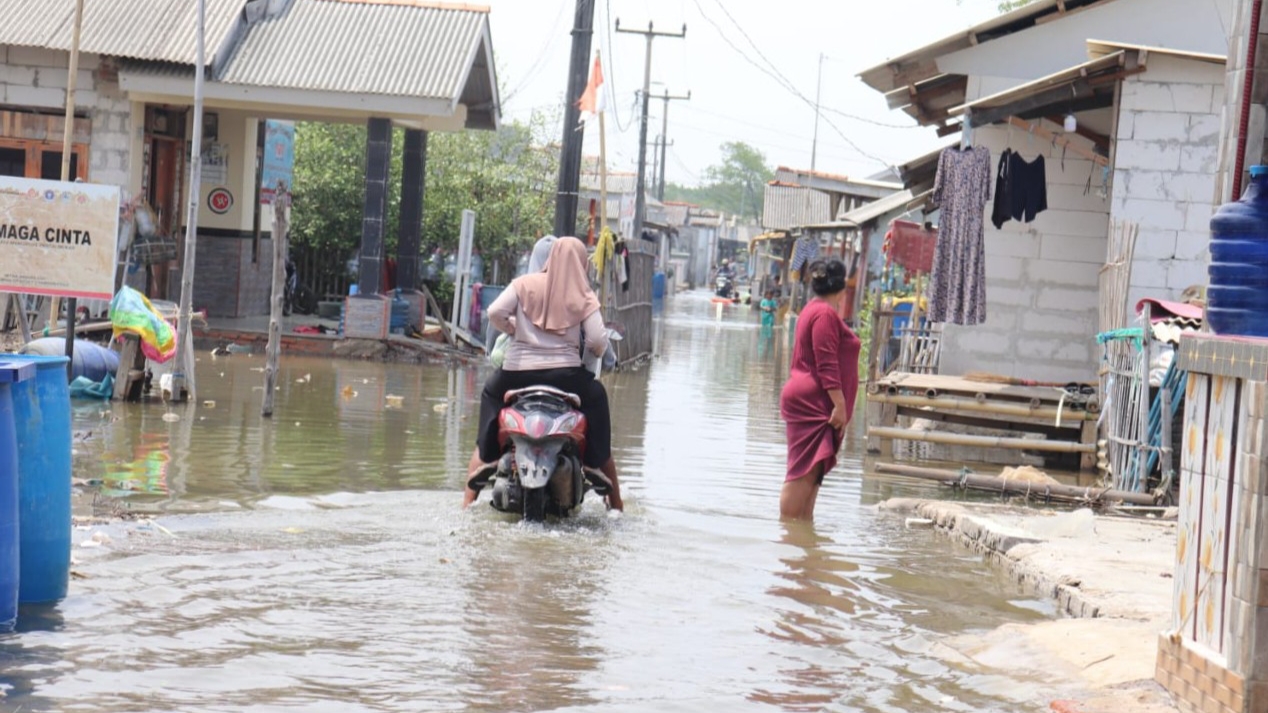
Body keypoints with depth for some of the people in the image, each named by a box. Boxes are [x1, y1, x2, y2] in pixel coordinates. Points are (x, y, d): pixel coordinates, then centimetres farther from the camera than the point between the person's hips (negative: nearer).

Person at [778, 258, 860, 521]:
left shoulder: (816, 309, 19)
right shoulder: (826, 313, -14)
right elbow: (827, 364, -20)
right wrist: (840, 404, -21)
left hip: (810, 404, 11)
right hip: (813, 403, -11)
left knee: (811, 473, 12)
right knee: (804, 472, -11)